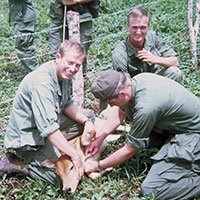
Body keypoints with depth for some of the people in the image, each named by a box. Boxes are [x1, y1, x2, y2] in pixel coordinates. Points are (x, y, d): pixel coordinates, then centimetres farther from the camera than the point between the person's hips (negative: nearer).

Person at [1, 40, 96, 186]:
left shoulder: (64, 73, -2)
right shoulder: (41, 82, -32)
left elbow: (67, 104, 11)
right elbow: (48, 129, -36)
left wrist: (86, 121, -6)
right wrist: (75, 156, -31)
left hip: (48, 124, 10)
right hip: (26, 137, -9)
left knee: (89, 116, 13)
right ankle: (17, 164, -5)